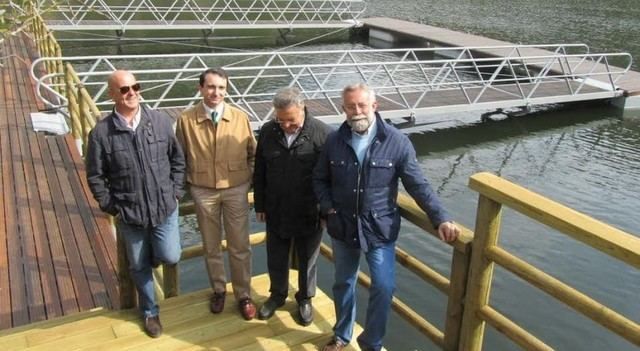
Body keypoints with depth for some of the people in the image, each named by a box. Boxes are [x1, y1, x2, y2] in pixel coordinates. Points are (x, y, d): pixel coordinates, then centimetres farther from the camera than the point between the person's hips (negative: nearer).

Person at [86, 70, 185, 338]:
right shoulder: (101, 132, -11)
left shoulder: (161, 121, -6)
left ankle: (152, 252, 35)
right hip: (129, 214, 0)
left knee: (170, 257, -2)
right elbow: (95, 176, -2)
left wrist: (175, 192, 1)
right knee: (139, 267, 14)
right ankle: (150, 312, 37)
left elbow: (178, 159, 4)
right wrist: (112, 207, -4)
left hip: (164, 208, 1)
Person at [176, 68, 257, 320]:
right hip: (203, 192, 0)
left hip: (235, 190, 0)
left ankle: (243, 295, 26)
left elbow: (253, 153, 5)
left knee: (240, 247, 9)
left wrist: (249, 178, 1)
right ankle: (218, 290, 37)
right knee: (211, 247, 16)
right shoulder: (186, 120, -9)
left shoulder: (240, 117, -7)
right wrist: (187, 183, 3)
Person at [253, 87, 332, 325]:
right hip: (276, 212, 3)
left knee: (307, 260, 16)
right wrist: (259, 205, 8)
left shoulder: (322, 133, -17)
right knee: (276, 258, 19)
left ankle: (305, 299, 39)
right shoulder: (267, 132, -5)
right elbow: (259, 172, 5)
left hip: (309, 214, -3)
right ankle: (278, 294, 43)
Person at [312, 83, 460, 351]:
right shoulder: (334, 141, -6)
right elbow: (320, 179, 7)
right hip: (342, 228, 3)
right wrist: (328, 208, -6)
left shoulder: (397, 142, -13)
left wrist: (441, 219, -15)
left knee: (384, 287, -3)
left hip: (380, 229, -2)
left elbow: (418, 186, -9)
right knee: (343, 283, 18)